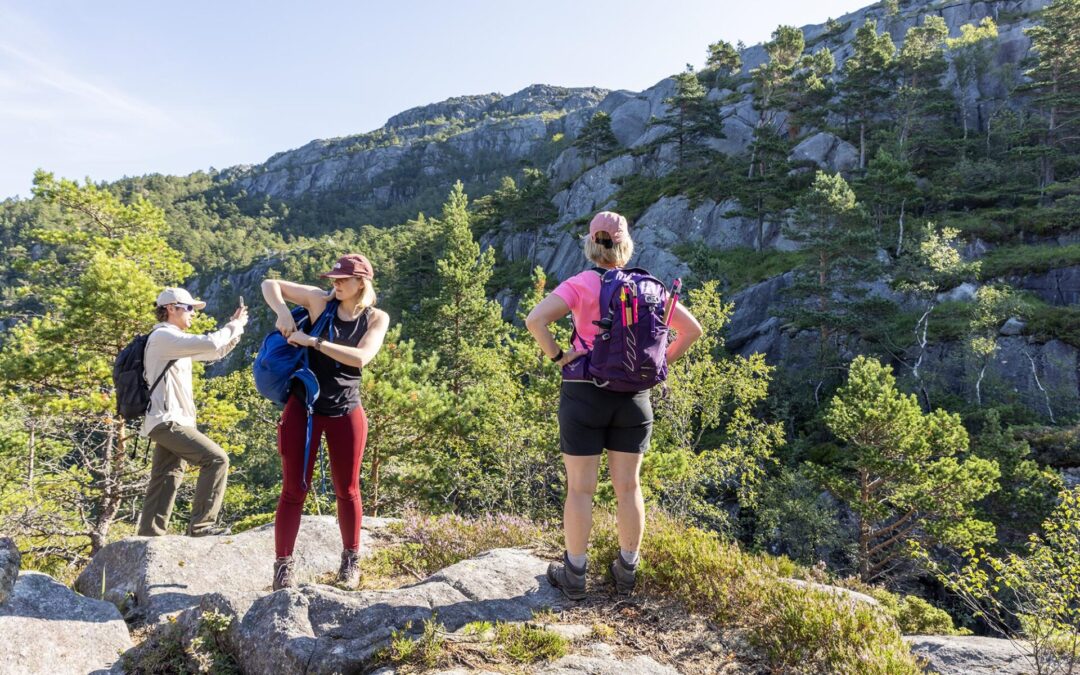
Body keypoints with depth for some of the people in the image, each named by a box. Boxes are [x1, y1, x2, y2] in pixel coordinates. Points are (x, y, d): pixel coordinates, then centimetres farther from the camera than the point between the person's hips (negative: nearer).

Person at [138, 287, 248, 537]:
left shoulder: (175, 341, 22)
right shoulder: (163, 336, -9)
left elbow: (215, 352, 24)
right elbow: (210, 344, -21)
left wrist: (235, 326, 11)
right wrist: (234, 325, -6)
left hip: (170, 422, 10)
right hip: (167, 420, -10)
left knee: (165, 481, 9)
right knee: (216, 459, -17)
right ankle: (201, 525, -15)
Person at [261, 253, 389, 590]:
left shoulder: (376, 318, -3)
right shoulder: (320, 300, -3)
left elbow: (361, 357, -20)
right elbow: (270, 284, 3)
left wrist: (314, 341, -23)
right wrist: (282, 311, -16)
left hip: (346, 413, 1)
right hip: (303, 407, 0)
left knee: (347, 490, 11)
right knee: (294, 490, 3)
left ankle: (350, 560, 28)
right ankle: (283, 564, 16)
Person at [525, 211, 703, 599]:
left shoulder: (581, 284, -8)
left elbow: (535, 320, -22)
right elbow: (692, 330, 7)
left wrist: (557, 356, -10)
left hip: (585, 393, -3)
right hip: (634, 397, 3)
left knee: (580, 489, 7)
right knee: (628, 487, 14)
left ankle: (574, 575, 18)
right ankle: (627, 571, 26)